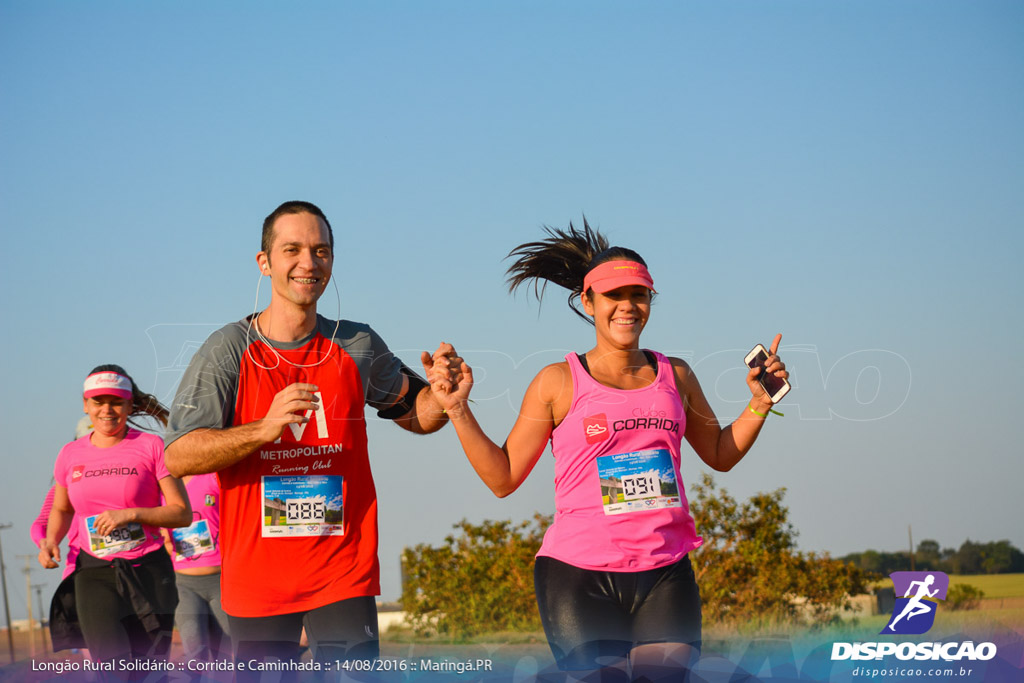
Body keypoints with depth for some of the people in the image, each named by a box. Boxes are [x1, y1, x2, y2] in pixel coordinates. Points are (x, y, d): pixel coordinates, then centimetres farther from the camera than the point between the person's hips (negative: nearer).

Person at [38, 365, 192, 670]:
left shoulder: (151, 447, -2)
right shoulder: (70, 455, 8)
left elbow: (182, 513, -5)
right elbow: (62, 510, 25)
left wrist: (130, 514, -17)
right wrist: (50, 542, 4)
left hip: (148, 569, -1)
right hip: (95, 573, 1)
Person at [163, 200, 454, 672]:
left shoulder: (358, 346, 6)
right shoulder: (228, 350, -2)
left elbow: (416, 414, 21)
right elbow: (177, 457, -9)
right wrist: (265, 429, -24)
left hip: (342, 574, 1)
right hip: (256, 576, -1)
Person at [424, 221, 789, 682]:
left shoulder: (674, 376, 12)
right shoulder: (558, 383, 2)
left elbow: (720, 454, 26)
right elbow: (503, 477, 4)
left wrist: (760, 402, 12)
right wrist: (457, 408, -4)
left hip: (665, 572, 3)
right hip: (578, 574, -3)